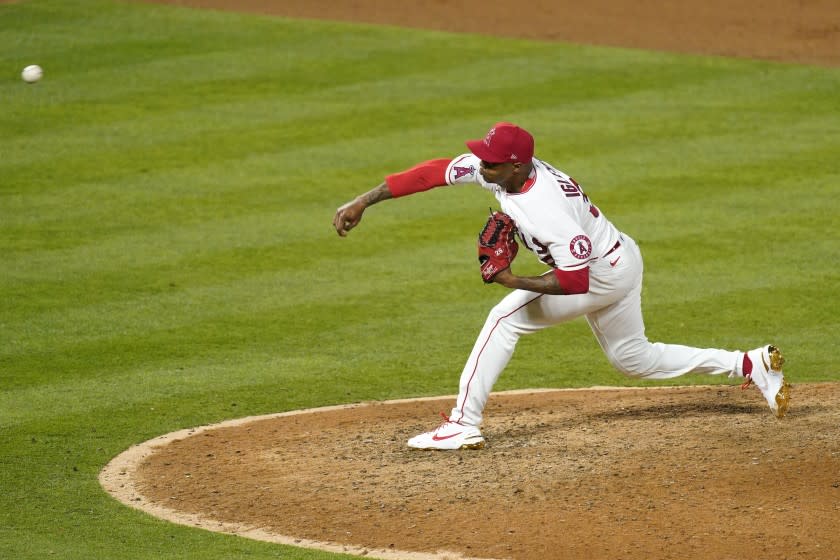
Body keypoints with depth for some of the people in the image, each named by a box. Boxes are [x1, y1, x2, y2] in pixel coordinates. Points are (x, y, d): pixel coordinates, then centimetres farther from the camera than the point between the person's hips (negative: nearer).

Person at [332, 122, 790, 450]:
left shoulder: (547, 211, -37)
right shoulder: (494, 166, -16)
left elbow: (576, 280, -33)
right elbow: (436, 171, -12)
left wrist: (516, 283, -29)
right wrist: (363, 201, -14)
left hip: (606, 276, -10)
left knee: (506, 318, -15)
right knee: (634, 359, 23)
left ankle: (464, 425, -13)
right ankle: (750, 365, 26)